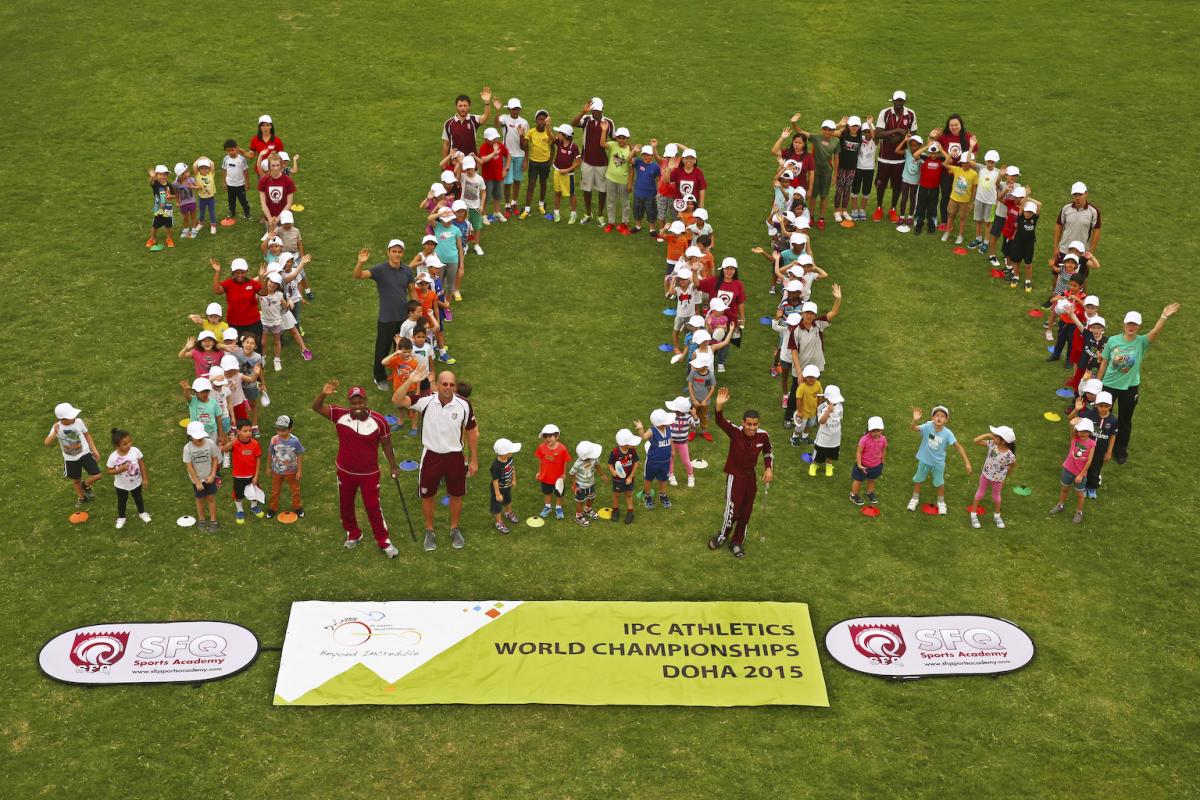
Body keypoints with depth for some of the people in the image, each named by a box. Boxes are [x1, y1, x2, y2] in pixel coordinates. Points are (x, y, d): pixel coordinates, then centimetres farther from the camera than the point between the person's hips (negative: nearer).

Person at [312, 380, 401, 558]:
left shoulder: (379, 421, -19)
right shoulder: (340, 415, -16)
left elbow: (386, 444, -5)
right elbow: (316, 407, -17)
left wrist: (393, 466, 0)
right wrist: (324, 393, -38)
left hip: (370, 474, -3)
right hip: (345, 472, 3)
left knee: (373, 507, 6)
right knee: (345, 506, 20)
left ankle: (383, 541, 24)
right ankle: (353, 534, 45)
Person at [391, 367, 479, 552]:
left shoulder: (464, 404, -15)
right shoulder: (426, 401, -18)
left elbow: (472, 432, -1)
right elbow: (397, 400, -29)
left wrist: (474, 460, 1)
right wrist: (410, 381, -42)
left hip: (455, 457, 1)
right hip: (431, 456, -1)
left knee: (456, 495, 17)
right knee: (427, 496, 14)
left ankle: (454, 529, 41)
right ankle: (429, 531, 38)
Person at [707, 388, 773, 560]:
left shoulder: (763, 435, -14)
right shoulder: (735, 432, -24)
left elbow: (768, 453, 6)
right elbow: (720, 422, -42)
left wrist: (769, 469, -7)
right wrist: (719, 406, -60)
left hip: (751, 477, 4)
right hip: (734, 476, -4)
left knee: (746, 513, 14)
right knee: (732, 510, -4)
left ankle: (737, 542, 34)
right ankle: (722, 536, 26)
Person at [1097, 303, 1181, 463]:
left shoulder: (1141, 342, -11)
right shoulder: (1113, 340, -8)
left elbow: (1155, 331, -32)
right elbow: (1104, 363, 0)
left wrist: (1164, 317, -49)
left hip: (1129, 388, -1)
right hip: (1109, 384, 1)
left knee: (1125, 421, 13)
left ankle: (1121, 450, 33)